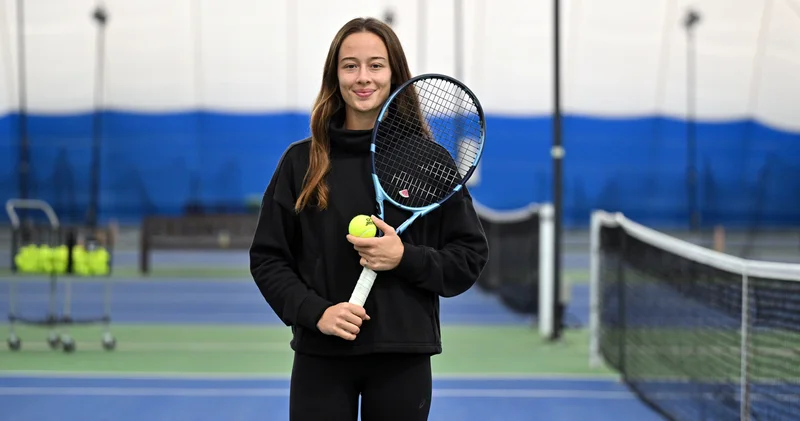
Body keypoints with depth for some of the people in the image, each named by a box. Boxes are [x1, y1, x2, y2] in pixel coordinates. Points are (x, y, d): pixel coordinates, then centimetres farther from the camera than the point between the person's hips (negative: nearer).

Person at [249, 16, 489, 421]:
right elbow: (267, 257, 4)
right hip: (321, 356, 0)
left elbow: (470, 255, 3)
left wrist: (405, 258, -14)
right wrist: (314, 311, -11)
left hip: (404, 357, 0)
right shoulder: (301, 161, 3)